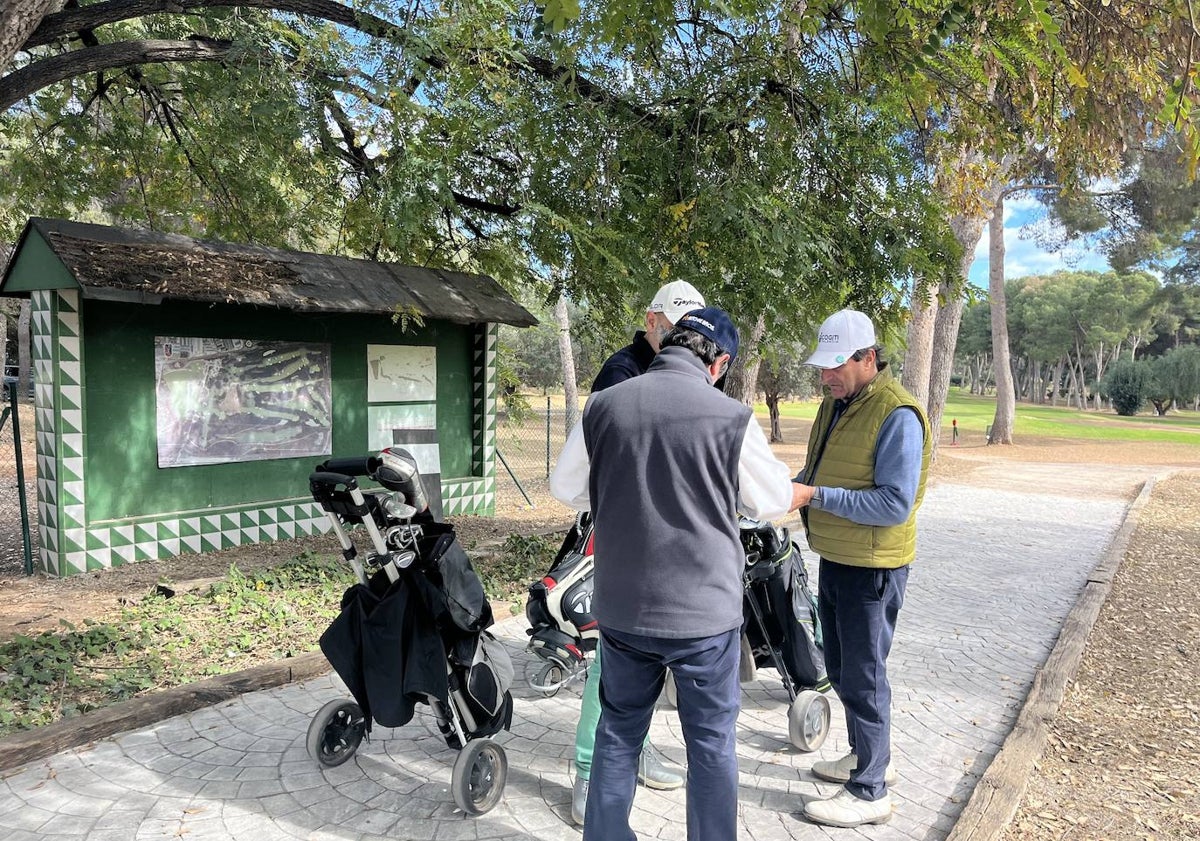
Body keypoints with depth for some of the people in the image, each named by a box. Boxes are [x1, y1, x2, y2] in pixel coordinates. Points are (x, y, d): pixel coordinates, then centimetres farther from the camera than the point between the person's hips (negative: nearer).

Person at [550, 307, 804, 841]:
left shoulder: (602, 406, -7)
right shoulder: (731, 418, -14)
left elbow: (566, 487, 5)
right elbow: (772, 501, 0)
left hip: (622, 609, 3)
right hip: (704, 613, -3)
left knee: (618, 732, 22)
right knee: (712, 742, 16)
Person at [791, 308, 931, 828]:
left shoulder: (897, 415, -20)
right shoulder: (836, 402, 9)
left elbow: (895, 504, -26)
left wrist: (815, 496, -26)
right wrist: (792, 486, -3)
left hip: (872, 568, -9)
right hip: (834, 559, 9)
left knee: (862, 677, 2)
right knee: (841, 669, 21)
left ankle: (869, 792, 17)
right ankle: (867, 755, 40)